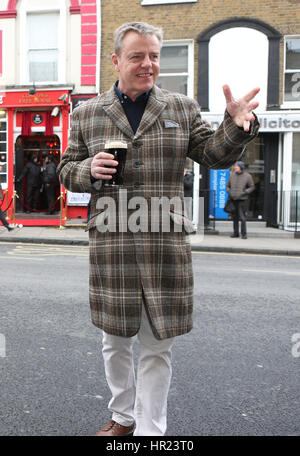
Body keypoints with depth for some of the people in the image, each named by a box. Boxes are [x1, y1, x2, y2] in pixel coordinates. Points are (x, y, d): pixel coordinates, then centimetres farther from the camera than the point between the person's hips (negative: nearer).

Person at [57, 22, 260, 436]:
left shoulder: (182, 108, 8)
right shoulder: (86, 114, 8)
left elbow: (214, 156, 6)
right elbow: (67, 170, 13)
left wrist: (236, 124, -13)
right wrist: (90, 170, -10)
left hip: (166, 245, 0)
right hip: (110, 244, 1)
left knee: (158, 345, 7)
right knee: (116, 342, 15)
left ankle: (150, 430, 24)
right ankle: (123, 417, 37)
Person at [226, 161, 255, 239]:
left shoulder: (247, 176, -1)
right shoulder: (232, 175, 9)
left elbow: (252, 187, 3)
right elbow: (228, 186, 19)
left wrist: (244, 192, -9)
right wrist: (229, 192, 1)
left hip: (242, 199, -4)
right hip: (233, 200, 4)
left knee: (242, 217, -8)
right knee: (235, 217, 8)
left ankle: (244, 234, -2)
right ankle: (236, 233, 17)